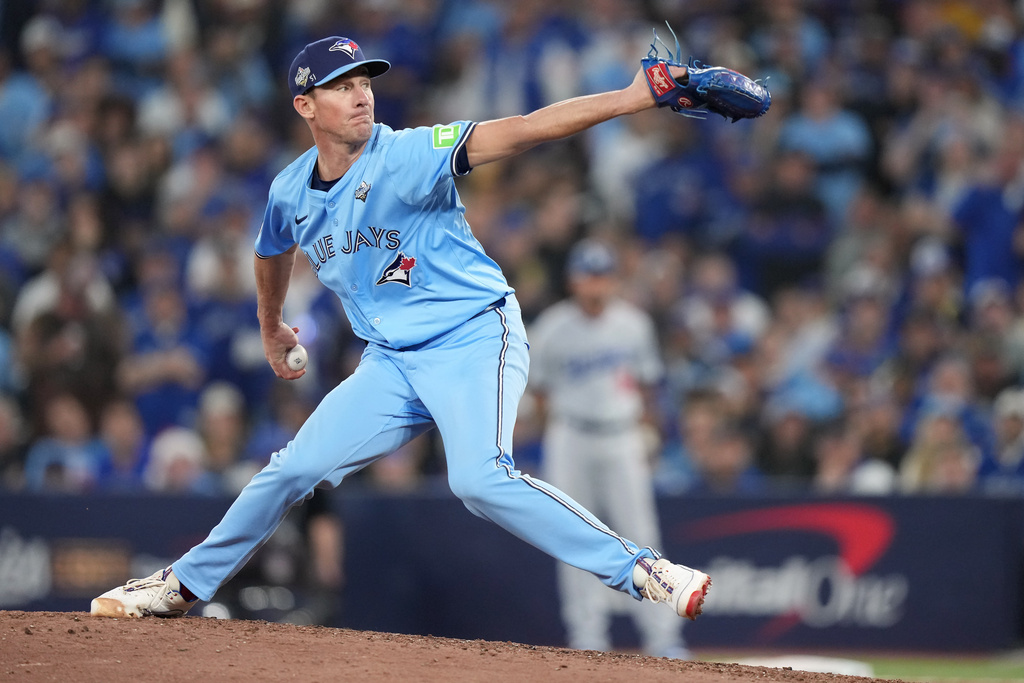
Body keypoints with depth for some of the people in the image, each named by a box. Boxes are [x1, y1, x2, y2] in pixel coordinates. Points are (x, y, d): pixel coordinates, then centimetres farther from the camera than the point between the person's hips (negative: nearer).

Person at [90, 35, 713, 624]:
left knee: (480, 480, -27)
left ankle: (640, 572, -24)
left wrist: (630, 99, -43)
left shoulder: (407, 156, -17)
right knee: (296, 469, 9)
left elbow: (520, 130, -31)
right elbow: (276, 251, 26)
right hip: (392, 364, 6)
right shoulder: (290, 192, 1)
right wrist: (271, 327, 42)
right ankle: (185, 585, 28)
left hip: (475, 339, -6)